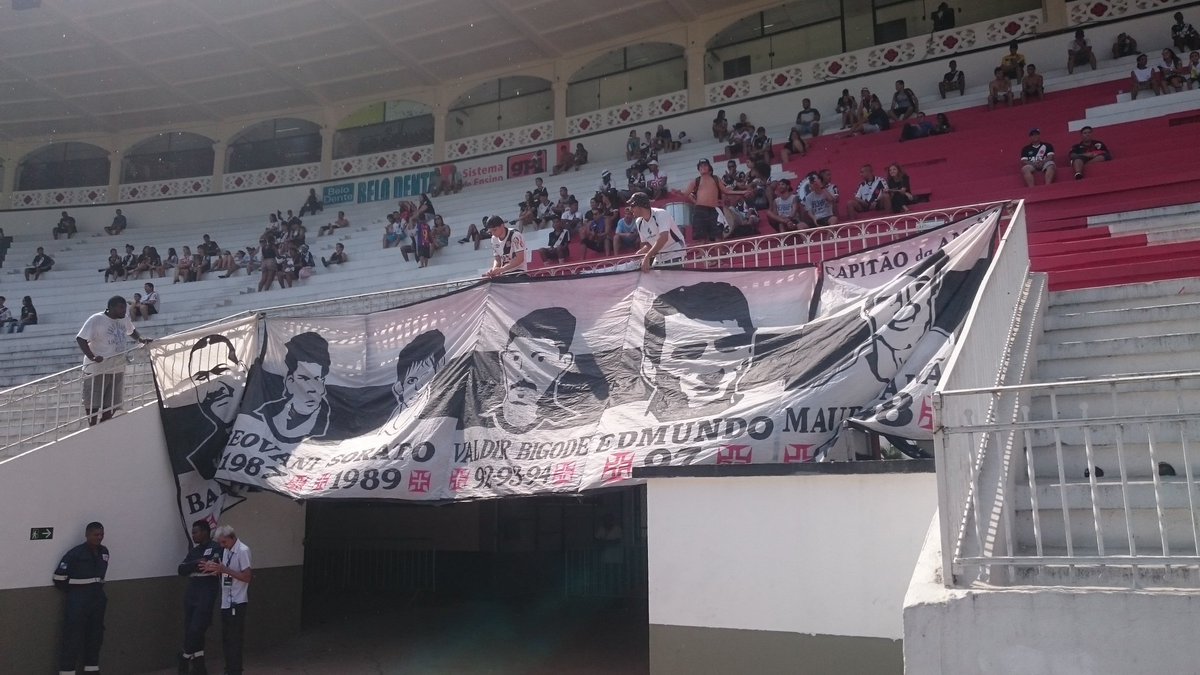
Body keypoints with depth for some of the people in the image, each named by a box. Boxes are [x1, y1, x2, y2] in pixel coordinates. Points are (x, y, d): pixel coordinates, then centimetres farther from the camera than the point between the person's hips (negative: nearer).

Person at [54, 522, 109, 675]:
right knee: (73, 638, -5)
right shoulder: (75, 553, -14)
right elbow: (59, 577, -13)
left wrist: (97, 589, 13)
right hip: (78, 600, -6)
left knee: (95, 636, 12)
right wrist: (73, 591, -1)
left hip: (98, 598, 6)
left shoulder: (104, 552, 6)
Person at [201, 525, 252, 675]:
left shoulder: (243, 551, -15)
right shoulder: (226, 550, 10)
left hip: (237, 603, -8)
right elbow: (225, 572, 16)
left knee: (234, 640, -1)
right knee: (226, 639, 15)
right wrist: (213, 568, -4)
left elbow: (247, 577, -20)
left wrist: (224, 569, -24)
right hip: (226, 602, 8)